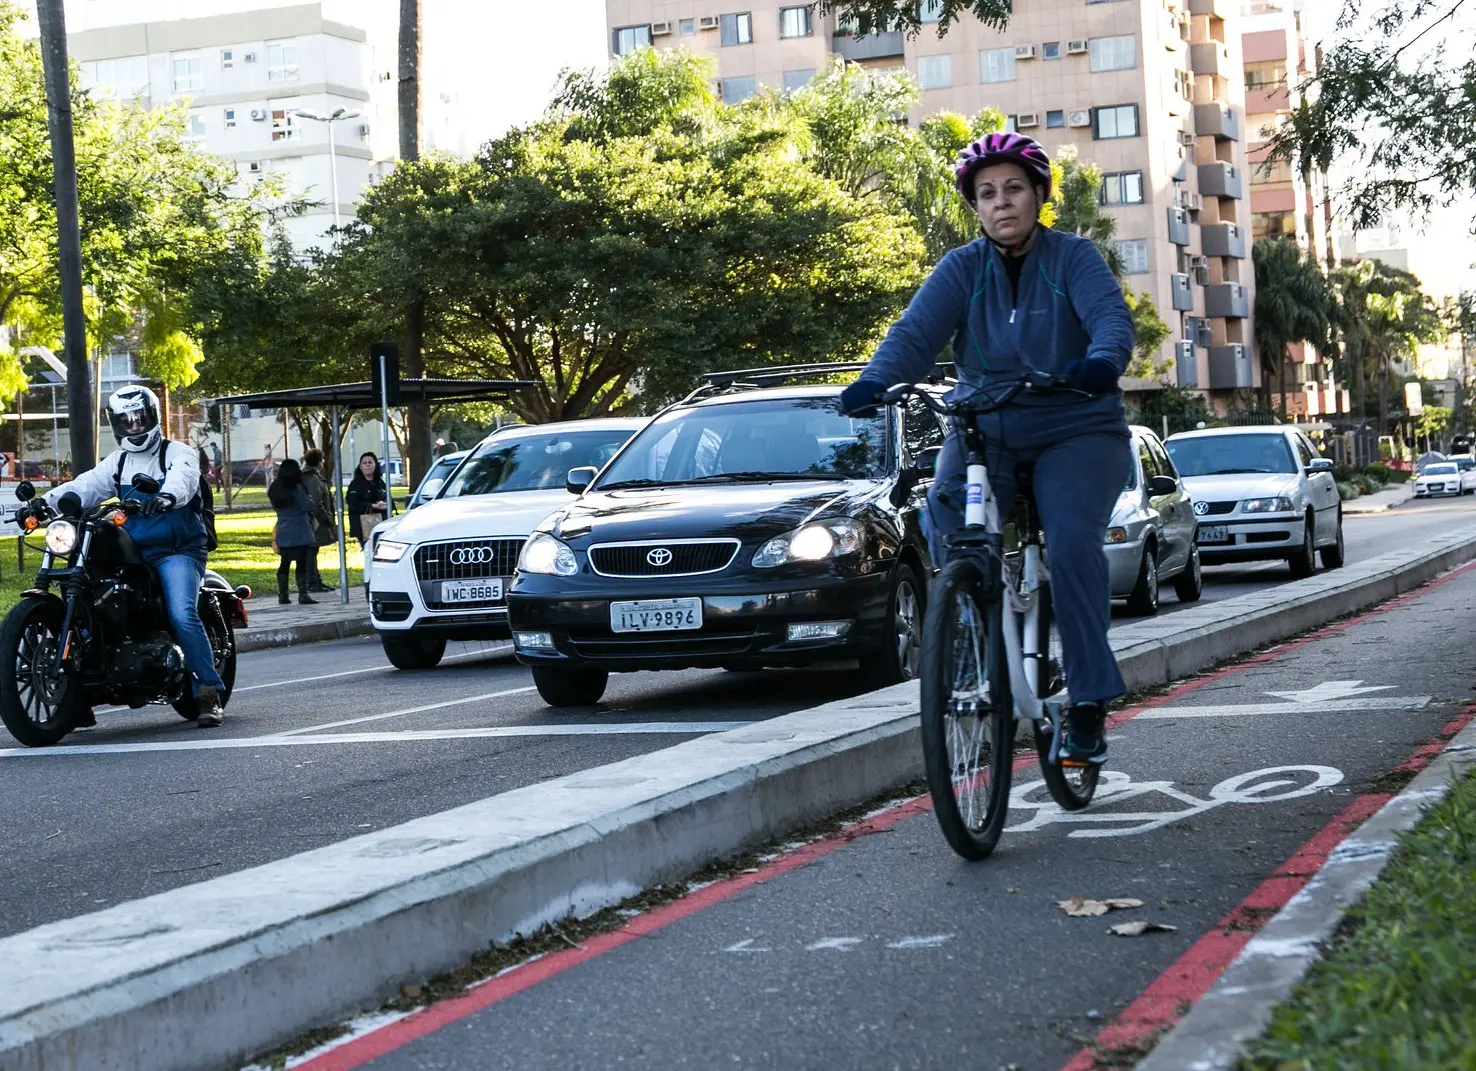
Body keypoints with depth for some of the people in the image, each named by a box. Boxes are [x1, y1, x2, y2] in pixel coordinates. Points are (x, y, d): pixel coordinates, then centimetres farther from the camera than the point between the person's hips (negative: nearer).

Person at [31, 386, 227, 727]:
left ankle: (210, 695, -19)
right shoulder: (116, 462, 20)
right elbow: (85, 487, 5)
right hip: (131, 552, 6)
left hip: (176, 549, -6)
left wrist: (167, 496, -46)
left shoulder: (178, 453, 2)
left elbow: (183, 478, -22)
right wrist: (46, 502, -14)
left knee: (182, 616, -25)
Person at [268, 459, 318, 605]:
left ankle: (282, 595, 13)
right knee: (301, 563, -5)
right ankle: (303, 594, -9)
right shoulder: (296, 488, -14)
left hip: (283, 533, 6)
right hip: (299, 533, -6)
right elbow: (308, 507, -14)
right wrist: (308, 499, 5)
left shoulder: (274, 490, 7)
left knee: (284, 563, 13)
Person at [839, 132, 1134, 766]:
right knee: (946, 517, -28)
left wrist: (1103, 360, -44)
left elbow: (1110, 315, -19)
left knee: (1071, 542, -26)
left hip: (1076, 432, -2)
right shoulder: (962, 269, 3)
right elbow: (916, 332, -11)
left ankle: (1089, 700, -15)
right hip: (984, 431, 2)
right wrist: (875, 382, -32)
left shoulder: (1072, 257, -2)